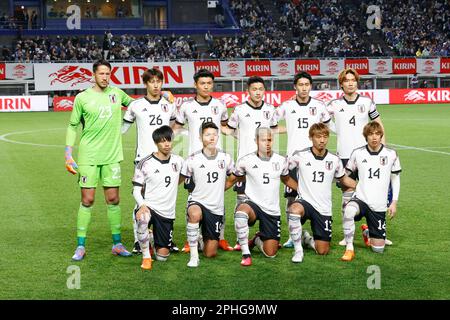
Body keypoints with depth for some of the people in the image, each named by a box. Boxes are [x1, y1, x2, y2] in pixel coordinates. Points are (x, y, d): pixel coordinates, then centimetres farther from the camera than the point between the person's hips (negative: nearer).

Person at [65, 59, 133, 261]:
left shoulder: (117, 93, 7)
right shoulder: (82, 98, -1)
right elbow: (73, 126, 5)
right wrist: (68, 154, -2)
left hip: (112, 155, 3)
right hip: (88, 156, -2)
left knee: (113, 199, 5)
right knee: (87, 200, -1)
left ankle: (117, 244, 16)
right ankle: (81, 246, 8)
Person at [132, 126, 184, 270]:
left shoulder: (178, 161, 1)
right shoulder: (145, 163, -9)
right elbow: (136, 189, -8)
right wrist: (142, 205, -24)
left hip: (167, 212, 3)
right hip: (148, 206, -3)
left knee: (162, 256, 2)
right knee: (142, 220, -41)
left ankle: (157, 244, 39)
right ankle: (146, 256, -17)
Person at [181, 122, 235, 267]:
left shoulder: (225, 158, 0)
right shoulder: (193, 159, -7)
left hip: (216, 208, 2)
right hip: (197, 202, -2)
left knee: (210, 253, 2)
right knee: (195, 214, -42)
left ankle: (205, 238, 38)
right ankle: (194, 255, -29)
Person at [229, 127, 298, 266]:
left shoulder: (281, 161, 4)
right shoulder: (246, 161, -4)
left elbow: (286, 179, 22)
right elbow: (233, 179, 7)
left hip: (272, 211, 3)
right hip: (253, 204, -3)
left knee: (270, 253, -2)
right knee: (241, 211, -42)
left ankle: (257, 240, 35)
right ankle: (246, 254, -26)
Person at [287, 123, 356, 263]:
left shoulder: (334, 160, 3)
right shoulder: (300, 156, -6)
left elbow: (344, 179, 17)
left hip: (324, 209, 3)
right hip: (304, 201, -3)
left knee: (323, 251, -1)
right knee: (295, 209, -40)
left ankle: (307, 239, 34)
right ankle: (298, 250, -21)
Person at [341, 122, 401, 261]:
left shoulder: (391, 154, -1)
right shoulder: (357, 153, -2)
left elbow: (395, 178, 8)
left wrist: (394, 202, 3)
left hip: (379, 206, 1)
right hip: (360, 199, -1)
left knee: (378, 248, 2)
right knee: (349, 211, -40)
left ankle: (368, 233, 38)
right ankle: (349, 248, -22)